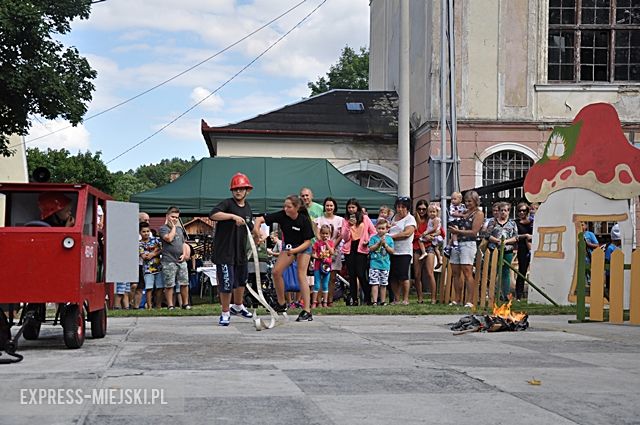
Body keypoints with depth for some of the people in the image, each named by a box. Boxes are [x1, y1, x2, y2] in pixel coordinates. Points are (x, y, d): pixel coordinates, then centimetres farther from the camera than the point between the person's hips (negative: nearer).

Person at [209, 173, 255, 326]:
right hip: (224, 251, -7)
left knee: (241, 280, 22)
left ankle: (238, 307, 43)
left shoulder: (248, 208, 11)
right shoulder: (227, 204, -12)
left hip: (241, 251, 8)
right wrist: (233, 216, -38)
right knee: (226, 284, -6)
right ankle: (225, 313, 9)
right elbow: (213, 214, -31)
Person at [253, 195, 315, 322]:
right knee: (276, 271, -7)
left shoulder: (304, 220, -26)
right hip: (288, 246, 5)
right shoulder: (282, 215, -19)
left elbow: (308, 241, -22)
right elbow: (260, 219, -21)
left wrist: (295, 250, -37)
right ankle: (281, 304, 11)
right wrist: (256, 227, -43)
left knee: (301, 276, -17)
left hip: (303, 248, -5)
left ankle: (307, 311, -18)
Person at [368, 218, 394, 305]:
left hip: (385, 264, 2)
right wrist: (379, 243, -13)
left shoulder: (389, 239, 7)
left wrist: (385, 244, -9)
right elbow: (370, 249, -7)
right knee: (374, 283, -8)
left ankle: (383, 301, 14)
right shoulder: (373, 238, 2)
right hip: (374, 263, -2)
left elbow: (392, 251, 2)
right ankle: (374, 301, -7)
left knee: (383, 284, 7)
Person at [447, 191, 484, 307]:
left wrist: (458, 231, -14)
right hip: (457, 243, 7)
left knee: (467, 272, -13)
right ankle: (457, 299, 10)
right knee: (455, 272, 5)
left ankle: (469, 301, -14)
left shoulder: (478, 214, -1)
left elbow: (474, 232, -9)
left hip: (468, 244, -7)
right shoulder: (464, 212, 20)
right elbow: (456, 226, 24)